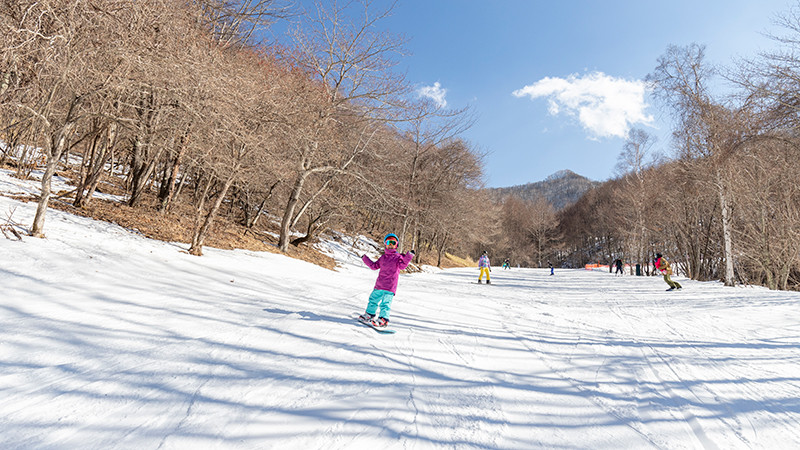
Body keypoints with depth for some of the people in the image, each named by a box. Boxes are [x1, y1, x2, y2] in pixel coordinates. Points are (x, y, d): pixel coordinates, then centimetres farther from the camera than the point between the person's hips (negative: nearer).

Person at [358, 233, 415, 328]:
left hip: (390, 287, -7)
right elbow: (374, 266, 23)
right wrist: (365, 259, 25)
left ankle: (383, 320, -8)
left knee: (385, 303, -12)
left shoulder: (398, 256, -1)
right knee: (373, 299, 19)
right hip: (379, 285, 7)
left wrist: (409, 256, -33)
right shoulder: (383, 257, 16)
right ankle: (369, 314, 36)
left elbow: (402, 265, -19)